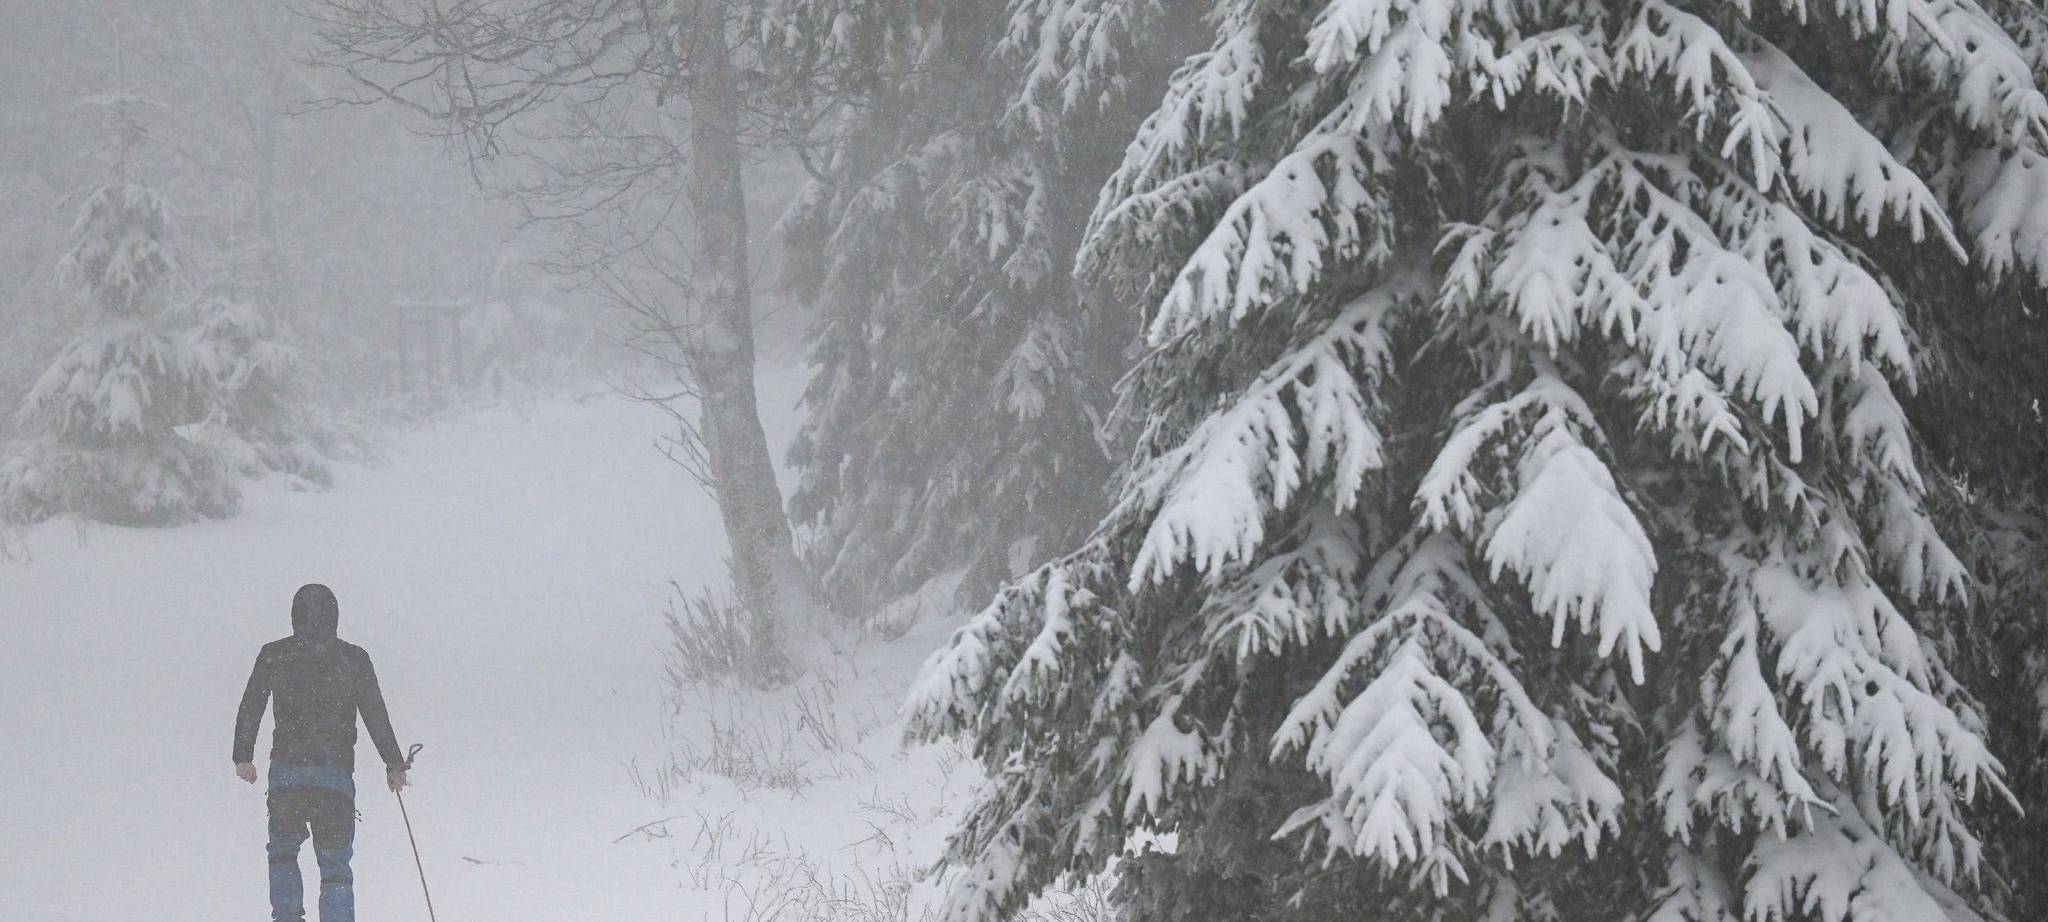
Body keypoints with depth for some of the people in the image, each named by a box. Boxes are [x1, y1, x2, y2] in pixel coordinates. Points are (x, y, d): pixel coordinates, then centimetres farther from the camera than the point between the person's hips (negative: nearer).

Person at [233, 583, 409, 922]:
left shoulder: (273, 655, 2)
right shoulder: (353, 659, 0)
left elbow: (250, 709, 6)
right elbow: (376, 716, 2)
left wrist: (243, 757, 17)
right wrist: (394, 764, 10)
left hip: (286, 770, 1)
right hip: (336, 773, -1)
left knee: (282, 848, 21)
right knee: (335, 864, 5)